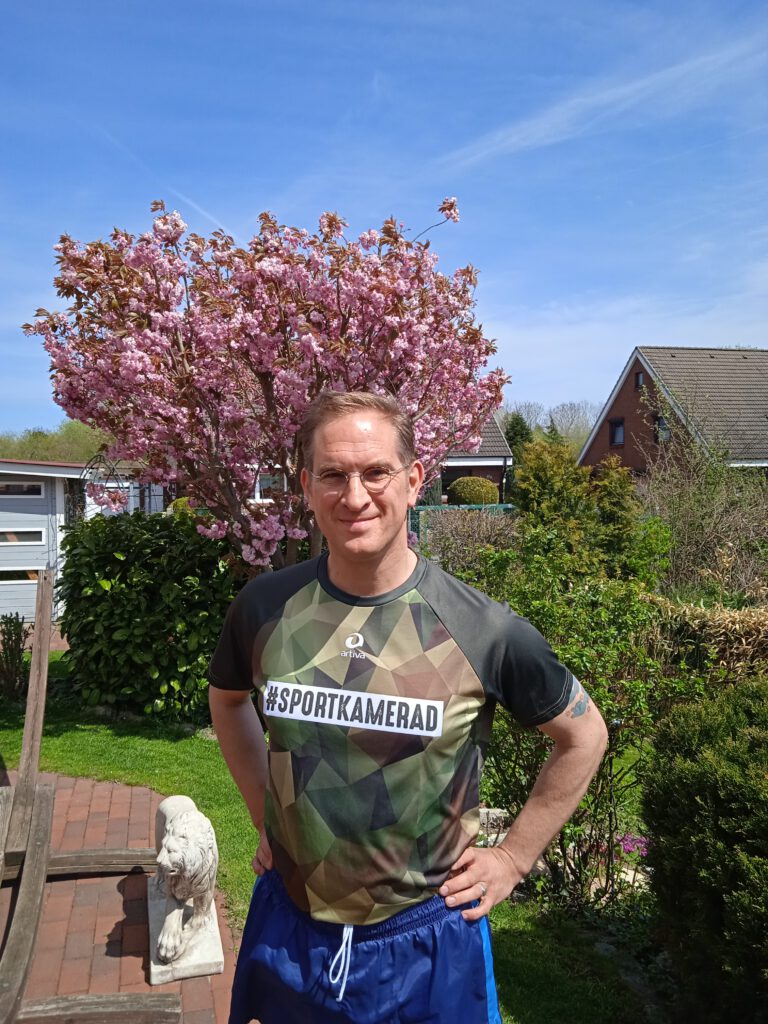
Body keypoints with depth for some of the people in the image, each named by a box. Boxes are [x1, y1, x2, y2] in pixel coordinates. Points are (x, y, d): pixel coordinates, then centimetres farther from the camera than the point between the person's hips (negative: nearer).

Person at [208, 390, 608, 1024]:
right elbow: (228, 700, 11)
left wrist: (513, 858, -3)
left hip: (426, 942, -2)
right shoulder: (266, 608, -11)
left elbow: (583, 736, -2)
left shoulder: (482, 629, -18)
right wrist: (264, 814, 7)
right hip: (288, 930, 2)